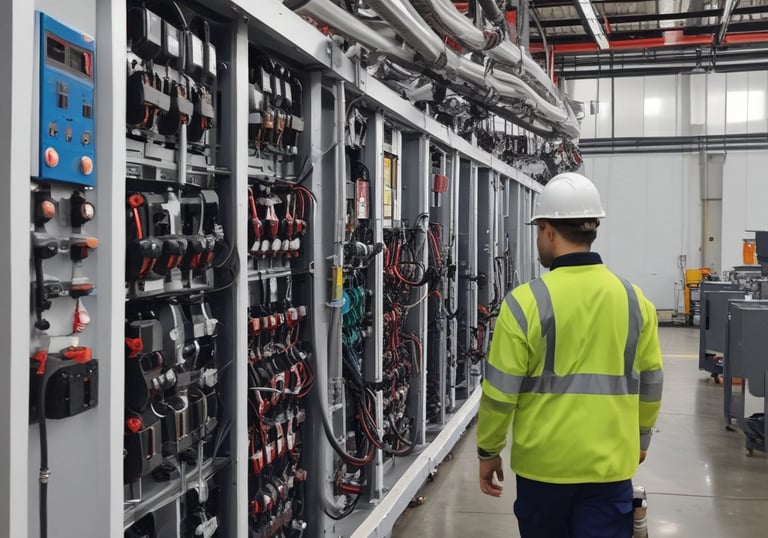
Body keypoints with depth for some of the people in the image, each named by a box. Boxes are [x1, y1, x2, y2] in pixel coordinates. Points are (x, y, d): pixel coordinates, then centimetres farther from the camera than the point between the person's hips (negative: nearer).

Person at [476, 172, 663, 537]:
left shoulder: (525, 301, -13)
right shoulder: (634, 300, -2)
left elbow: (500, 392, -10)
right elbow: (650, 384, 8)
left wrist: (488, 452, 4)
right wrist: (640, 438, 24)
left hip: (543, 463, -2)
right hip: (610, 463, 2)